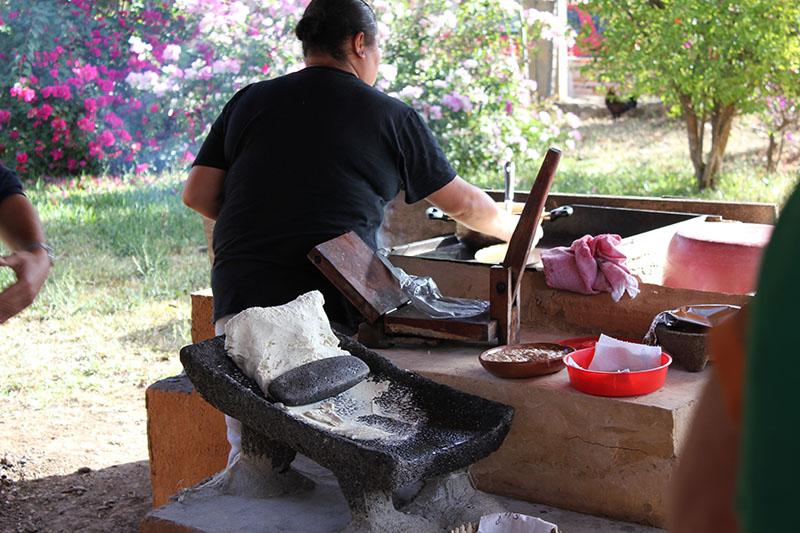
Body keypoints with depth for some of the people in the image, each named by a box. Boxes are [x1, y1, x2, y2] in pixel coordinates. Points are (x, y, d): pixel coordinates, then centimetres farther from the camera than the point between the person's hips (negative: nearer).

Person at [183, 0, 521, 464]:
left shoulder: (249, 102, 13)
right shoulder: (392, 117, 6)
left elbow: (197, 194, 10)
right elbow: (463, 204, 17)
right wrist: (516, 231, 36)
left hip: (241, 299, 4)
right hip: (332, 312, -3)